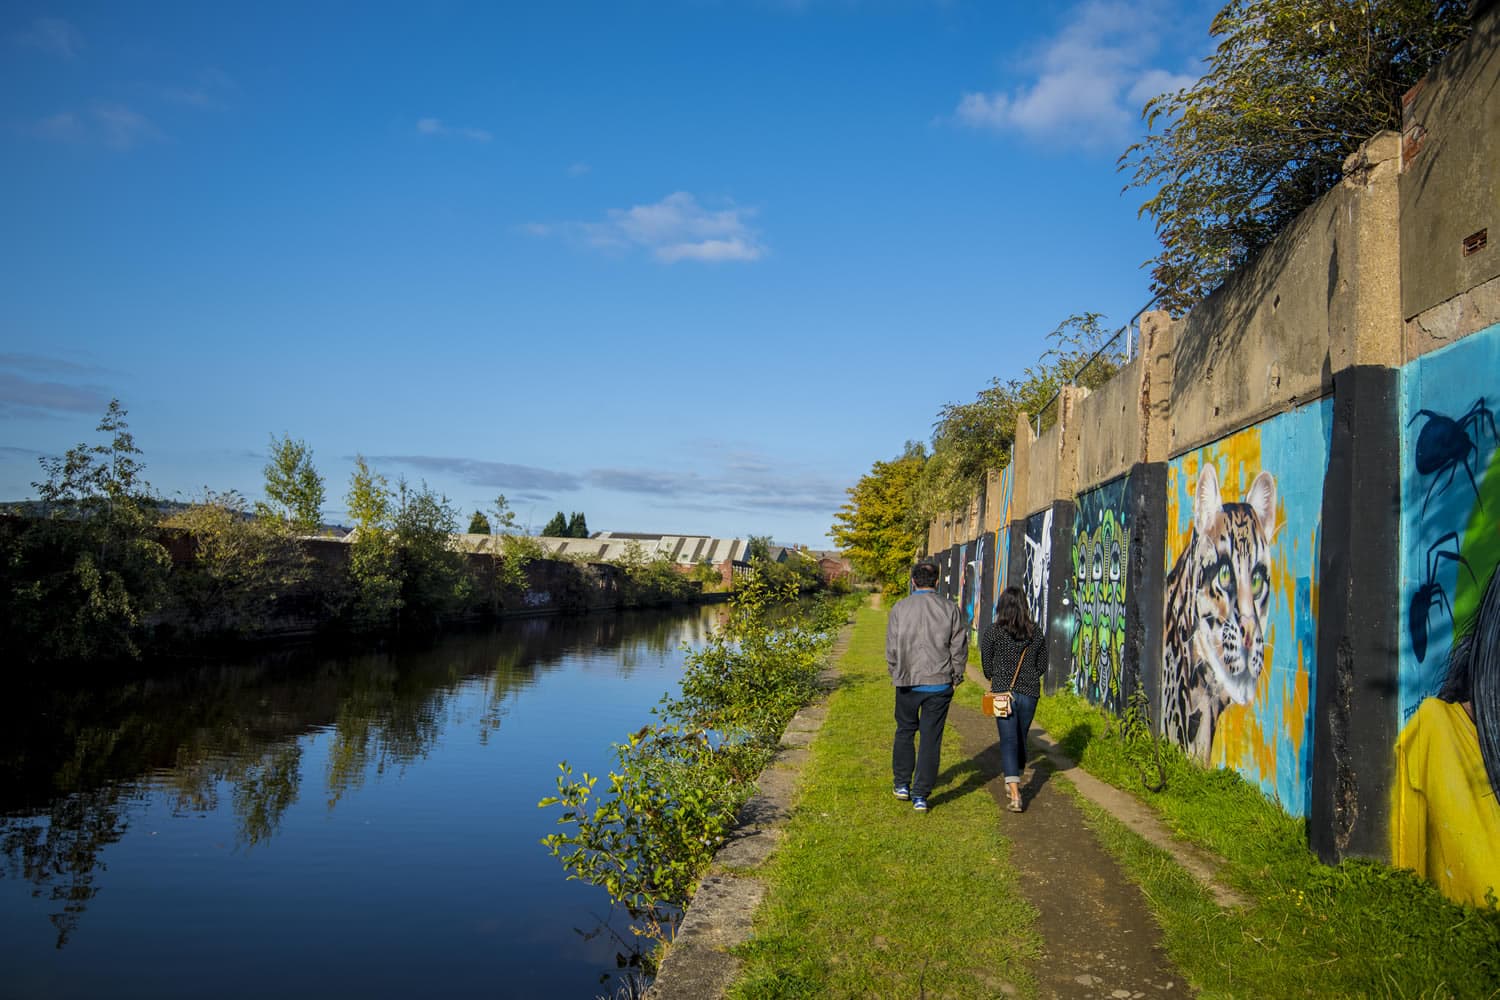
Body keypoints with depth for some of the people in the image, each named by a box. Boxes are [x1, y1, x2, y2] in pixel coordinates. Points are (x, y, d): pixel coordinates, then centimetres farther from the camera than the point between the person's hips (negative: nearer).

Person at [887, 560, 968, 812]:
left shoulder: (900, 608, -4)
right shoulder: (951, 610, -4)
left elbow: (891, 648, -2)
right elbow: (959, 649, -2)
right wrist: (955, 677, 12)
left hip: (907, 682, 1)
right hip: (939, 684, 0)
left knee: (905, 731, 20)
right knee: (930, 739, 5)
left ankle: (902, 784, 26)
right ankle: (921, 795, 6)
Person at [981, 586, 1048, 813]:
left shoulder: (992, 633, -8)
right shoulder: (1036, 633, 1)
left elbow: (986, 666, 0)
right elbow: (1042, 666, 7)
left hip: (1003, 692, -3)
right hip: (1030, 692, 3)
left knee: (1008, 740, -3)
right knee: (1021, 738, 19)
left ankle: (1015, 796, -14)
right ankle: (1013, 783, 38)